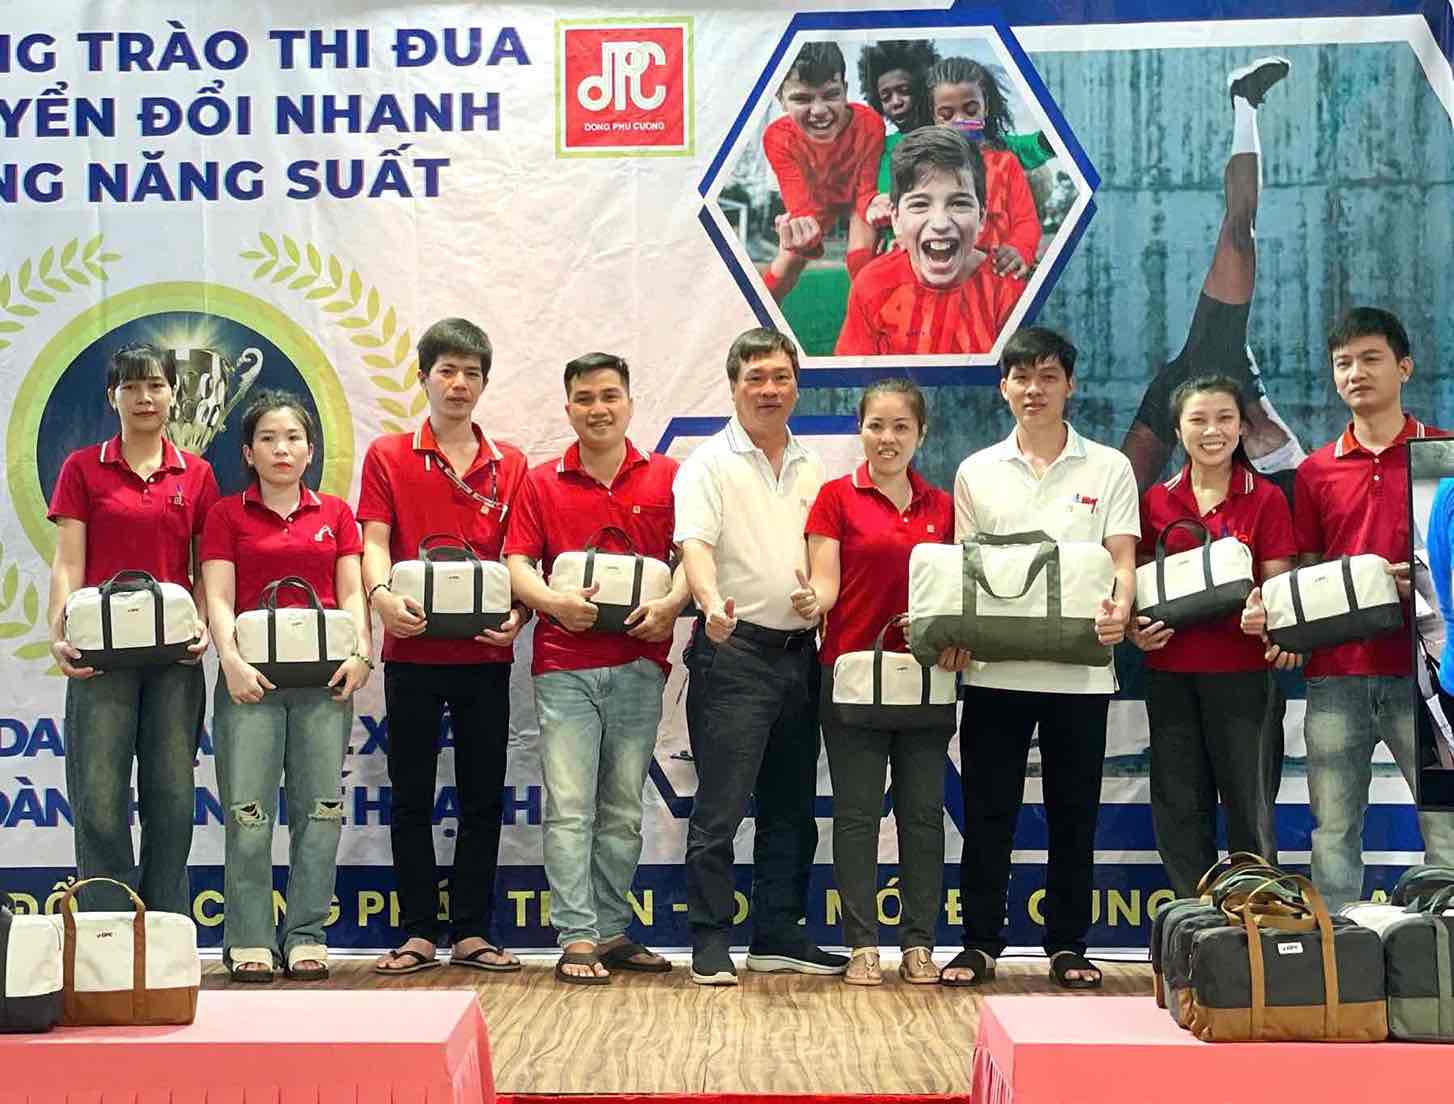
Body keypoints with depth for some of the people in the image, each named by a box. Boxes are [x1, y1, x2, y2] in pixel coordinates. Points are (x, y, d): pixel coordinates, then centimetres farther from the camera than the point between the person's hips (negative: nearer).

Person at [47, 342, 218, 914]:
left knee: (172, 797, 4)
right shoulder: (83, 468, 5)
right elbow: (67, 563, 0)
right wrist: (59, 635, -14)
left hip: (176, 653, 2)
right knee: (100, 799, -4)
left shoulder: (197, 475, 10)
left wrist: (203, 625, -8)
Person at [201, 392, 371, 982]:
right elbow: (218, 598, 0)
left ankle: (306, 935, 7)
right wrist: (231, 658, -15)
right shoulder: (227, 515, 9)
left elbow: (352, 593, 9)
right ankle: (249, 939, 2)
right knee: (249, 809, -5)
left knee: (321, 807, 0)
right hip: (253, 673, -2)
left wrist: (361, 652, -7)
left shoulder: (335, 513, 15)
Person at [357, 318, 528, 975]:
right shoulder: (388, 457, 5)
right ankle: (418, 933, 11)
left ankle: (471, 932, 14)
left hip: (485, 651, 2)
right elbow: (374, 542, -4)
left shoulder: (510, 464, 9)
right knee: (411, 797, 4)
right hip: (414, 649, -1)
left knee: (483, 797, 6)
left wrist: (517, 612, -13)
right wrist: (381, 594, -24)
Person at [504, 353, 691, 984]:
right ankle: (576, 939, -4)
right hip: (564, 666, -1)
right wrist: (554, 601, -18)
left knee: (624, 810, 9)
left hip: (639, 664, 1)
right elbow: (517, 564, 2)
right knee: (569, 808, -6)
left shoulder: (665, 478, 8)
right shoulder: (542, 484, 8)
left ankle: (610, 931, 19)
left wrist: (672, 603, -15)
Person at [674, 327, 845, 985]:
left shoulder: (814, 468, 15)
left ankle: (779, 935, 22)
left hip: (800, 650, 6)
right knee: (721, 806, -5)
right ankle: (711, 943, 3)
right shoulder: (710, 463, -3)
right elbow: (694, 542, -18)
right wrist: (712, 602, -35)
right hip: (734, 650, -6)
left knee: (792, 806, 12)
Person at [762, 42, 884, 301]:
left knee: (862, 261, -18)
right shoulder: (778, 137, -35)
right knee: (790, 258, -5)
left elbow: (867, 191, -26)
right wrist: (801, 229, -64)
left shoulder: (869, 124, -37)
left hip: (855, 192, -1)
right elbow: (800, 203, -39)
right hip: (815, 198, 1)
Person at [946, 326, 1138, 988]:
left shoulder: (1108, 468, 6)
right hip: (994, 668, 1)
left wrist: (1119, 611, -22)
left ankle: (1067, 946, 16)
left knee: (1073, 815, 6)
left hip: (1079, 669, -1)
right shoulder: (977, 472, 11)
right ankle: (979, 944, 13)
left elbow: (1122, 560, -1)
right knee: (987, 811, 4)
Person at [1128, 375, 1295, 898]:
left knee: (1250, 804, 2)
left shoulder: (1267, 499, 1)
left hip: (1243, 671, -3)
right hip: (1171, 669, 3)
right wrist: (1134, 629, -5)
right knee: (1179, 806, 9)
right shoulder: (1156, 501, 8)